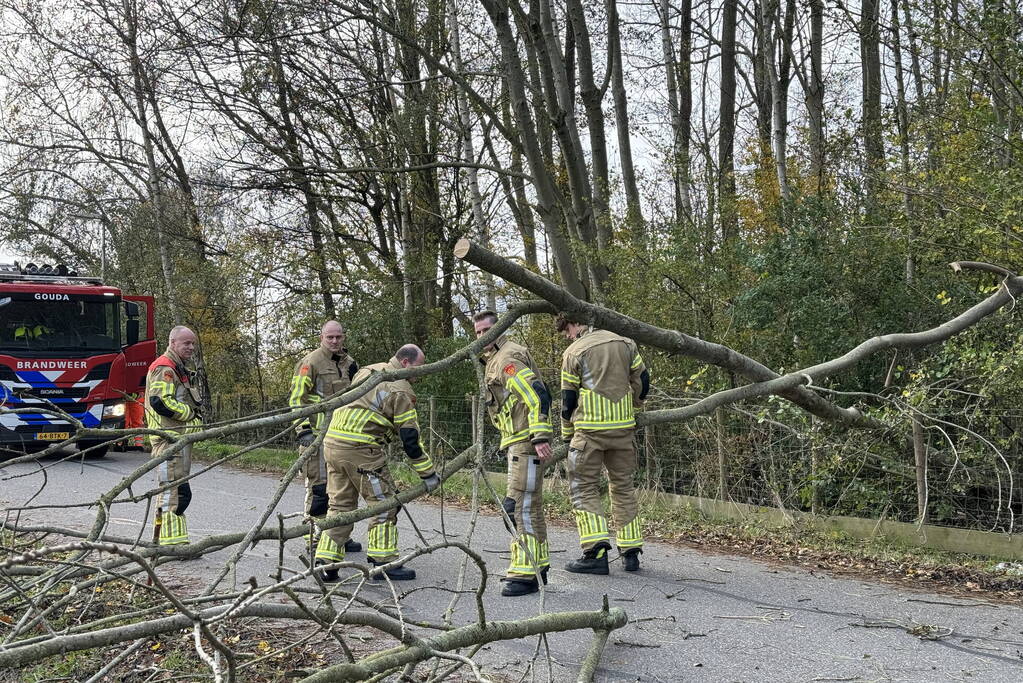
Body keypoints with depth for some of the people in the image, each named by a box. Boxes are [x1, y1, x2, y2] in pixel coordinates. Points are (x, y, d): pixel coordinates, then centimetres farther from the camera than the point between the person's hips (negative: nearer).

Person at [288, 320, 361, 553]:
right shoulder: (310, 363, -7)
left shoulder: (349, 363, 14)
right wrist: (304, 429, -19)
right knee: (319, 485, -6)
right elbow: (296, 398, -11)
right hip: (318, 434, -7)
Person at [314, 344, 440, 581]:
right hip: (360, 448, -8)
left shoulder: (367, 371, 19)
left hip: (332, 441, 8)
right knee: (384, 503, 3)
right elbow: (410, 439, -8)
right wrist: (428, 474, -1)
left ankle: (325, 562, 11)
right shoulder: (401, 389, -7)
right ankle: (384, 562, 5)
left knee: (340, 504, 13)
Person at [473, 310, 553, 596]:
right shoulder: (493, 360, 20)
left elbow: (537, 396, -22)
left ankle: (525, 575, -10)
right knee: (531, 506, 17)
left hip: (525, 442, -11)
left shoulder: (508, 357, -13)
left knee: (520, 506, -12)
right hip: (517, 441, 11)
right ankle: (538, 567, 27)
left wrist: (540, 438, -27)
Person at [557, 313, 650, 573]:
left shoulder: (574, 352, -4)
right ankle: (631, 552, 15)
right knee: (623, 486, 15)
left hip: (590, 430, -5)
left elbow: (568, 399, -1)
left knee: (583, 488, 2)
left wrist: (567, 434, 12)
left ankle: (596, 552, -10)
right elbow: (642, 381, 13)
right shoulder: (625, 343, 8)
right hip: (624, 427, 5)